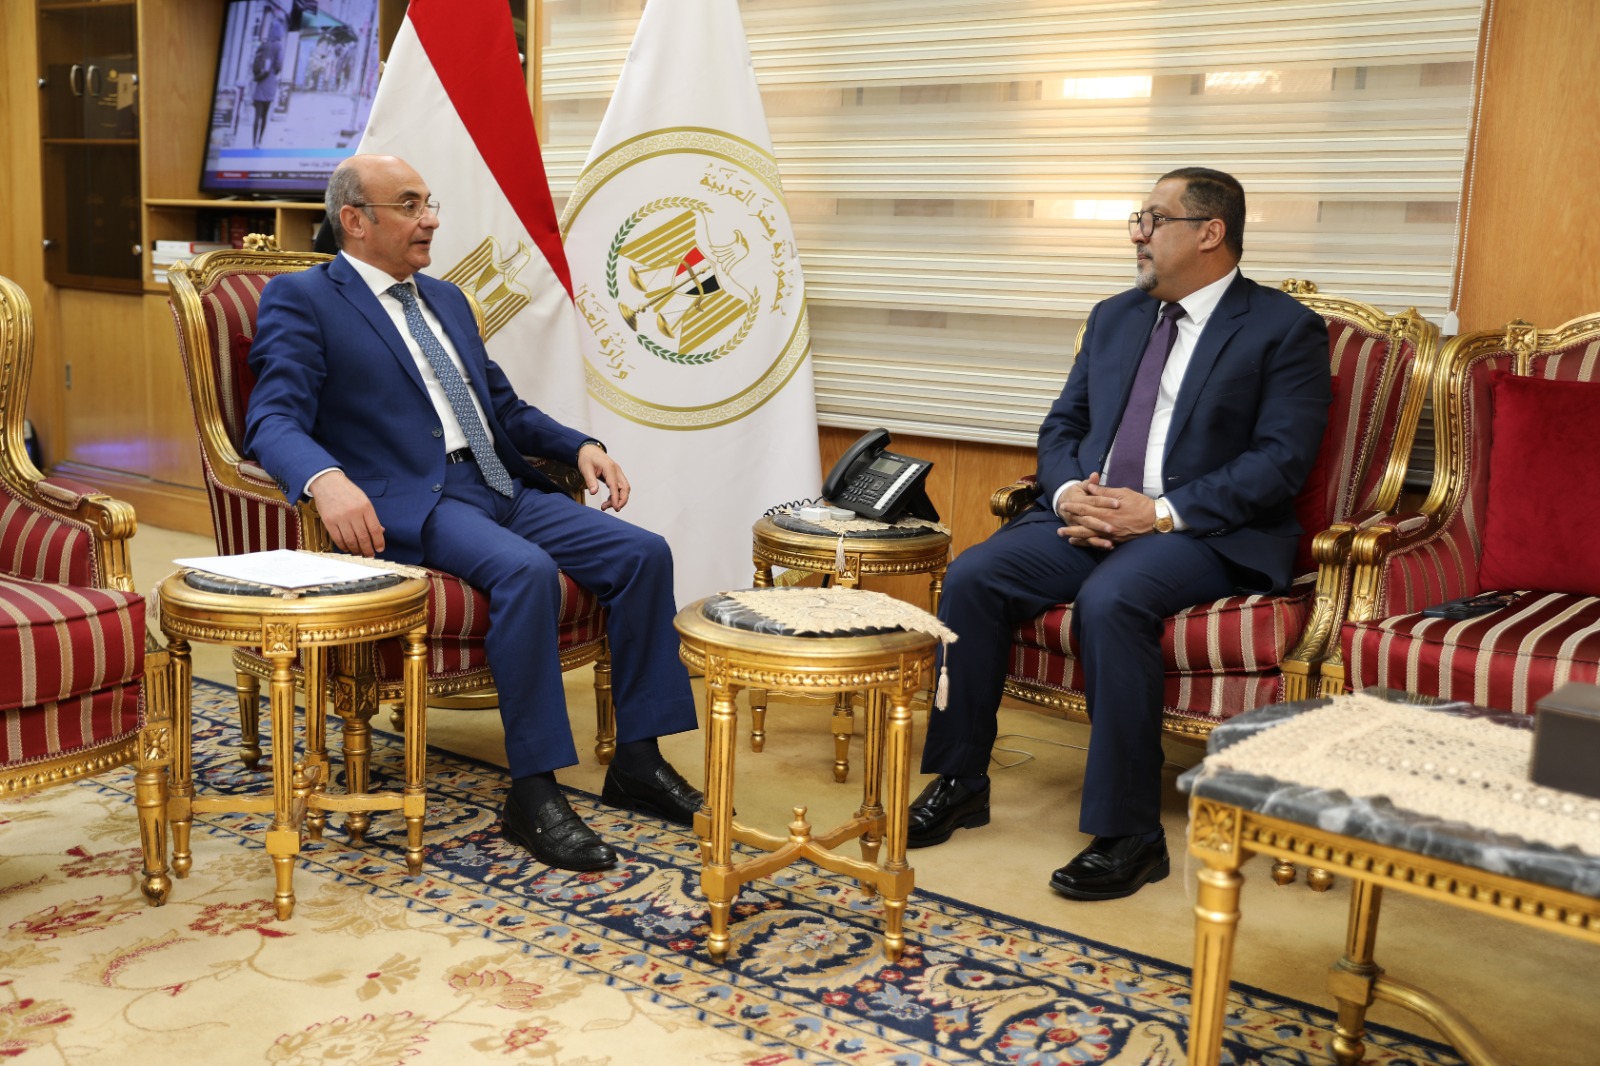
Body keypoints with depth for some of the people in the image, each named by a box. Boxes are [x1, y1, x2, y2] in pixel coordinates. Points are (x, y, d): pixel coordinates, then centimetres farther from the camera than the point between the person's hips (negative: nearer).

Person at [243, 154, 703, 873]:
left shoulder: (447, 299, 24)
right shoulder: (300, 300, 2)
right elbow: (274, 421, -11)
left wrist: (579, 445, 9)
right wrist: (327, 478, -34)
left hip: (504, 488, 7)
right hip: (415, 503, -7)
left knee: (642, 553, -11)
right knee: (525, 571, -35)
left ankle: (637, 764, -3)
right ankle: (532, 795, -25)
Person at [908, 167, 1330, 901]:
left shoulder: (1284, 329, -1)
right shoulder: (1114, 318, 19)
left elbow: (1281, 458, -11)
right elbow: (1062, 425, 18)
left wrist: (1163, 512, -20)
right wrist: (1068, 492, -6)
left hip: (1207, 533, -6)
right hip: (1090, 516, 6)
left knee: (1110, 600, -35)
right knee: (972, 576, -16)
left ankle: (1128, 833, -24)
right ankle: (959, 781, -2)